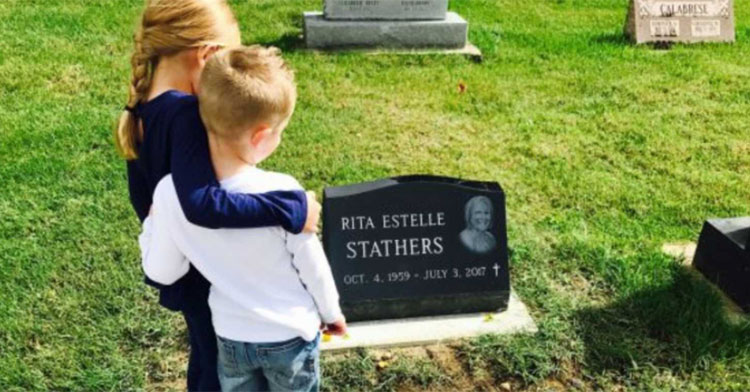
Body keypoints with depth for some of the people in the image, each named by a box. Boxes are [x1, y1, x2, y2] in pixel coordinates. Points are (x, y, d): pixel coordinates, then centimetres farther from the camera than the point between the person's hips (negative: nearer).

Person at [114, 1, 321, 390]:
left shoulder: (141, 110, -2)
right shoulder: (186, 114, -31)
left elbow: (141, 196, 9)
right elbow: (201, 202, -45)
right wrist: (291, 209, -41)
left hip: (180, 267, 8)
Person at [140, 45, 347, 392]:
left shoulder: (171, 194, -22)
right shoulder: (282, 192, -29)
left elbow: (161, 272, -8)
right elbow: (312, 264, -14)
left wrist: (152, 222, 9)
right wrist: (331, 312, 6)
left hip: (231, 338, 2)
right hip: (291, 336, -2)